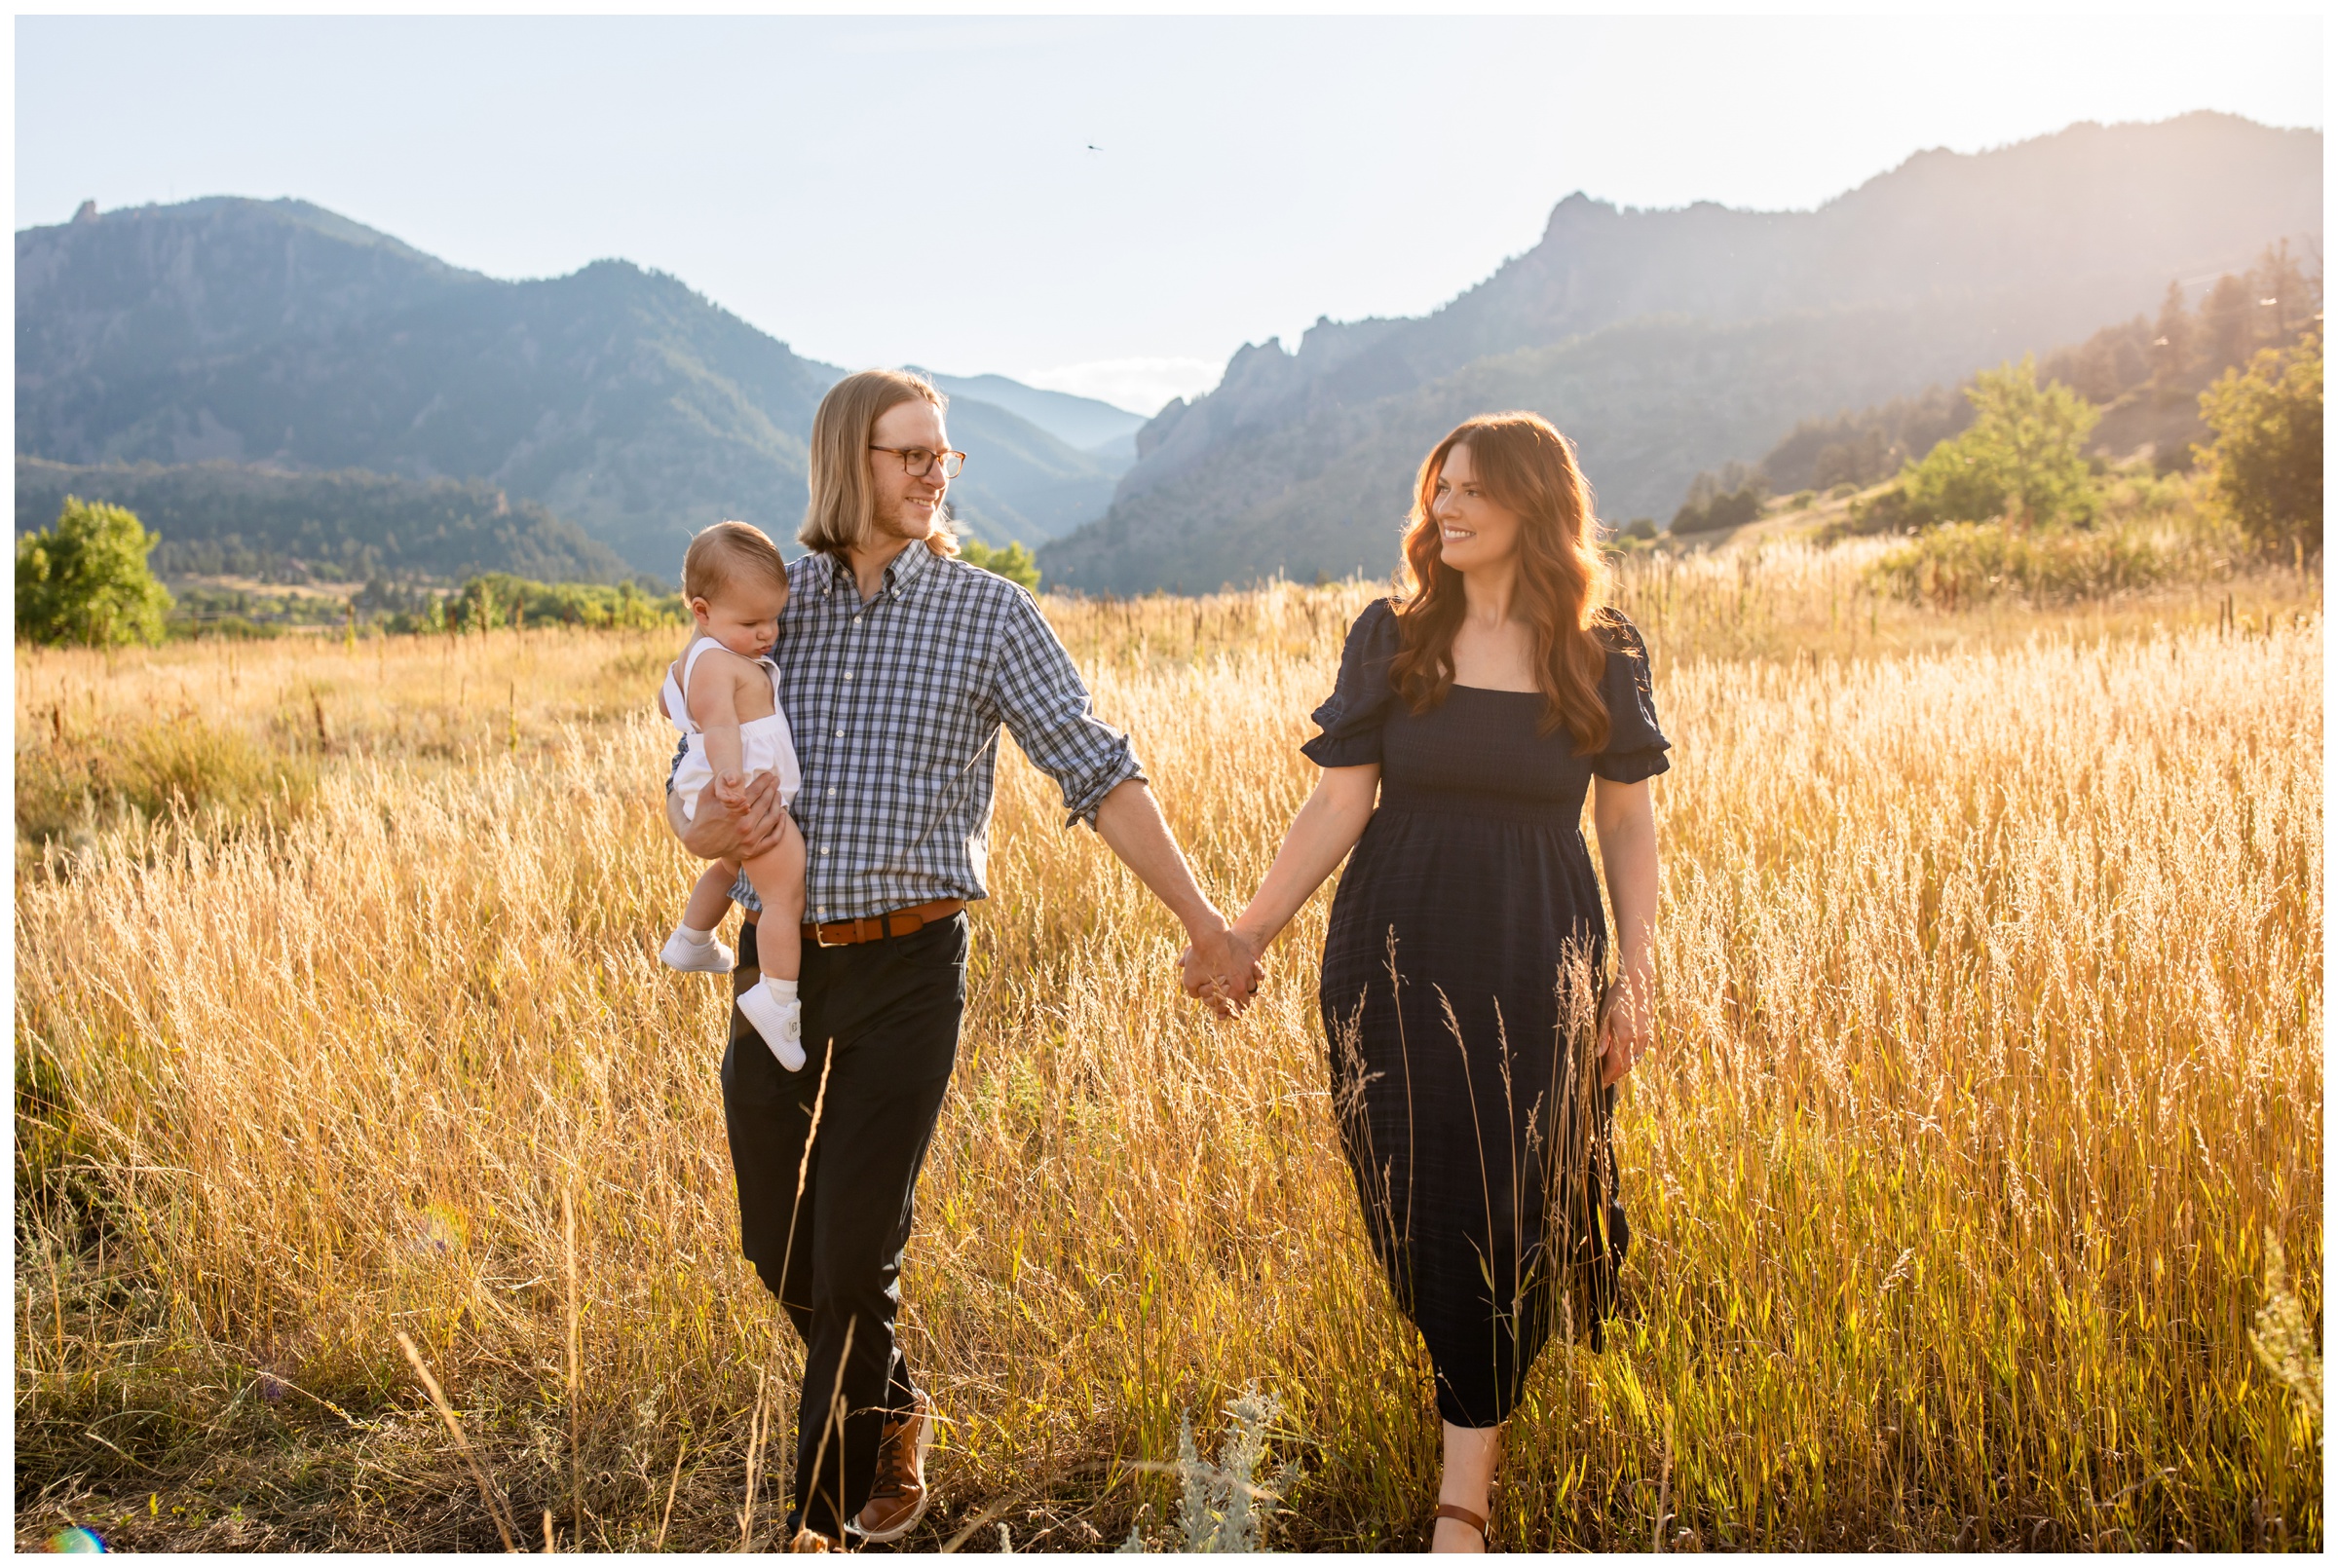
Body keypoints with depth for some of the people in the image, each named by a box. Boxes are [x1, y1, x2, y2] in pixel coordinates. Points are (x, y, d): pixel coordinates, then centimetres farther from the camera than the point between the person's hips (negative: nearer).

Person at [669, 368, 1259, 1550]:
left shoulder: (987, 613, -2)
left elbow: (1100, 776, -4)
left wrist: (1203, 924, -8)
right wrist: (704, 832, -14)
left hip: (909, 968, -3)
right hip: (779, 956, 4)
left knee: (856, 1256, -1)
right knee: (777, 1245, 13)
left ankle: (825, 1517, 20)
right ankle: (890, 1415, 42)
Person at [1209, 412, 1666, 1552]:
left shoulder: (1602, 654, 0)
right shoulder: (1390, 637, 0)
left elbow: (1627, 820, 6)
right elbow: (1339, 804, -2)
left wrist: (1637, 974, 1)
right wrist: (1247, 933, -9)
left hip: (1534, 966, -1)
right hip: (1395, 960, 1)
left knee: (1502, 1214, 1)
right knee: (1412, 1207, 7)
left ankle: (1464, 1497, 13)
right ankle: (1479, 1375, 38)